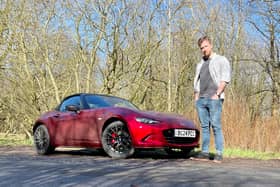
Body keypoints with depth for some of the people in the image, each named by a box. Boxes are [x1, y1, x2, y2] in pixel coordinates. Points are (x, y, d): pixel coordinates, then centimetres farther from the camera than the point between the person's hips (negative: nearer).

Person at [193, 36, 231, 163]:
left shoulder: (221, 60, 4)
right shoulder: (200, 64, 23)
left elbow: (225, 79, -6)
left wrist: (217, 94, -14)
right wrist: (196, 96, 13)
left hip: (214, 99, -6)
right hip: (201, 99, 6)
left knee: (216, 126, -10)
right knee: (204, 127, 5)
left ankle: (219, 154, -8)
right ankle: (204, 153, 7)